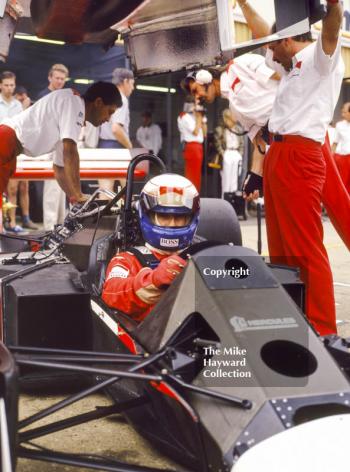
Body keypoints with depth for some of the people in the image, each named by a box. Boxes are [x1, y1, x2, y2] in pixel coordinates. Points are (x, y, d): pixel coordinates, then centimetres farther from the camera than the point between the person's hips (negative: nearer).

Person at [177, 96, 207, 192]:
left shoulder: (193, 116, 19)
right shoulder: (185, 117, -7)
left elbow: (204, 133, 16)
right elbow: (195, 132, -15)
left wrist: (203, 119, 9)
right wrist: (199, 118, -7)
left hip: (197, 146, 10)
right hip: (192, 147, -10)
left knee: (196, 174, 11)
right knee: (192, 174, -10)